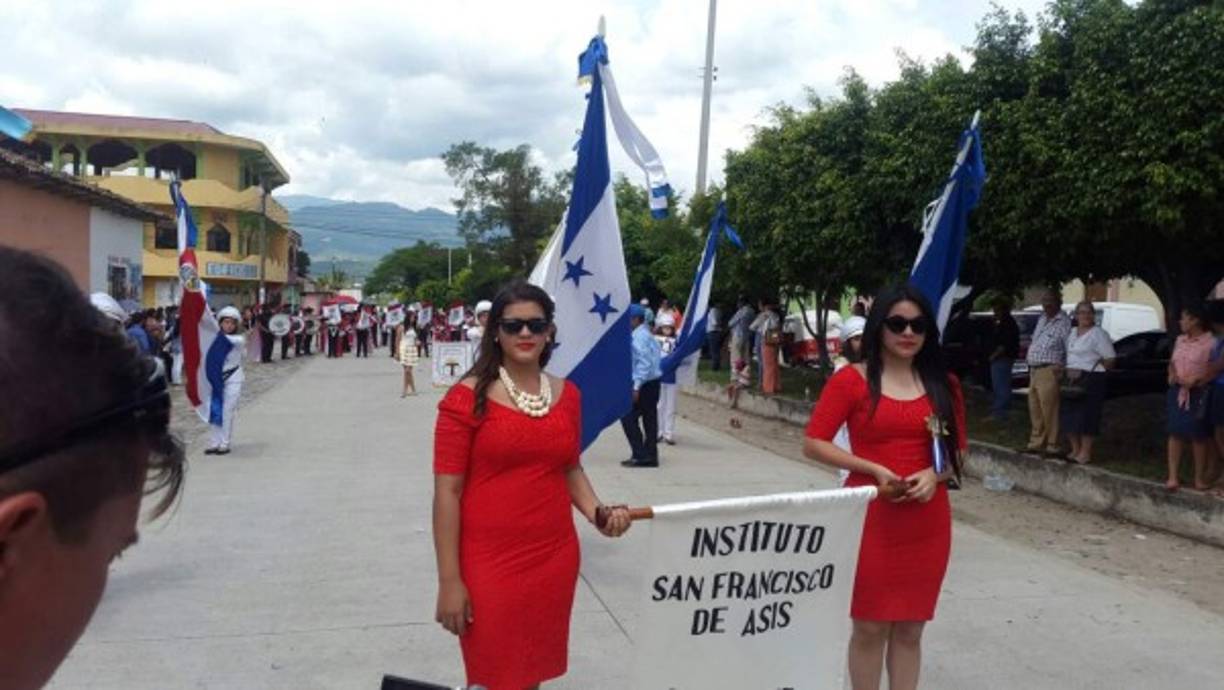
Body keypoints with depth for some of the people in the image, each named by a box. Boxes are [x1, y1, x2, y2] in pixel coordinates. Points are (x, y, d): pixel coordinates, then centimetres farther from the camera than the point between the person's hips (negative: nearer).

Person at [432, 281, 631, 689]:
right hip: (489, 563, -4)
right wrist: (449, 580, -12)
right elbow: (447, 491, -10)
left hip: (555, 560, 5)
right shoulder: (468, 397, -10)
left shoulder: (567, 395, 4)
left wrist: (598, 513, -2)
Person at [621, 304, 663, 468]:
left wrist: (636, 386, -22)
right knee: (649, 419, 11)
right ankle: (650, 456, 16)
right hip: (653, 382, 10)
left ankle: (640, 455, -5)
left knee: (628, 417, -4)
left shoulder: (638, 337, -15)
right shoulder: (647, 335, 15)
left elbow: (644, 362, -22)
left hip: (644, 384, -10)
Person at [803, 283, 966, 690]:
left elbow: (958, 452, 13)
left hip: (927, 522, 4)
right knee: (870, 627, 4)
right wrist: (875, 469, -16)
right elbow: (813, 444, -7)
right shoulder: (852, 379, -6)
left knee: (910, 628, 12)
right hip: (870, 518, -3)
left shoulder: (943, 384, 7)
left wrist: (934, 475, -9)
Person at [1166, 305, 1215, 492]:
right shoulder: (1180, 340, 10)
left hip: (1198, 394, -6)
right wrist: (1172, 374, 0)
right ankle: (1173, 477, 5)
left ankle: (1199, 478, 14)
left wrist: (1195, 381, -21)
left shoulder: (1210, 342, -11)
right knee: (1175, 433, 3)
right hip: (1177, 391, 6)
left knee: (1198, 436, 4)